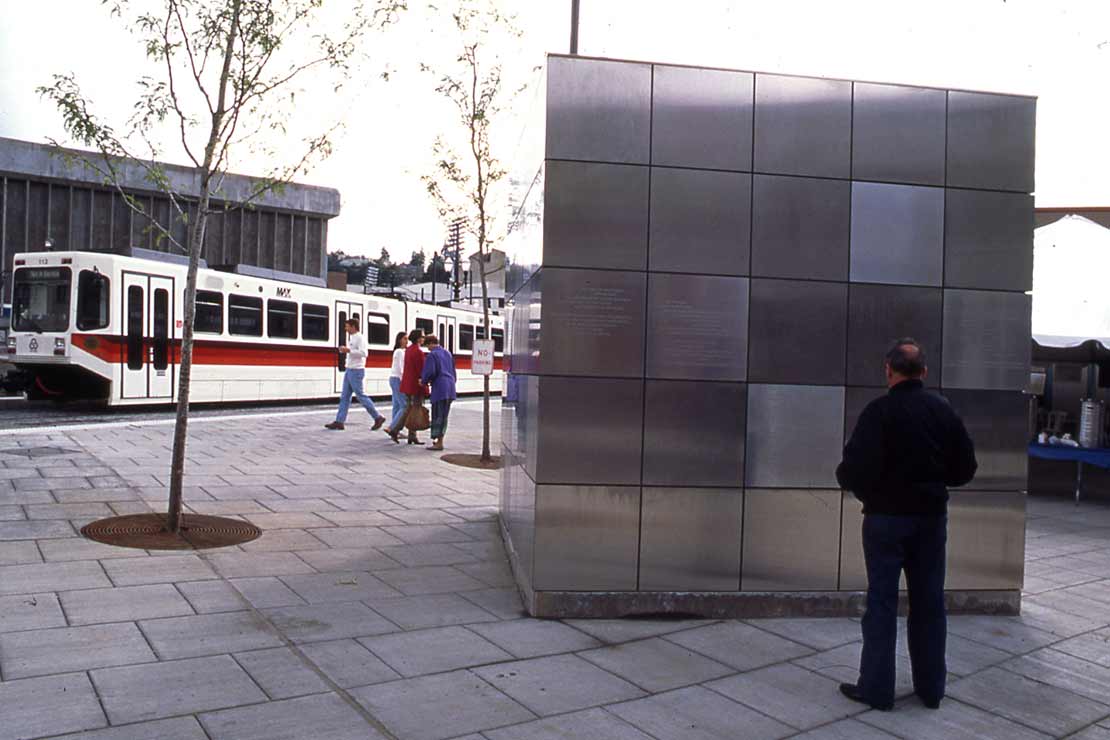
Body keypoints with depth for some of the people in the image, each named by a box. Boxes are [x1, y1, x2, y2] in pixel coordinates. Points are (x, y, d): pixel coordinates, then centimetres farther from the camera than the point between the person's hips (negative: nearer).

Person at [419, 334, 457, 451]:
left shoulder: (432, 355, -7)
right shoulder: (447, 353, 15)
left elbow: (430, 372, -14)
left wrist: (424, 381, 4)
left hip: (439, 389, -8)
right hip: (450, 388, 8)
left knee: (438, 415, -4)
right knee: (444, 415, 15)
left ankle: (439, 443, -5)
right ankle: (440, 439, 22)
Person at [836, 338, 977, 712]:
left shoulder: (880, 411, -16)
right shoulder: (944, 411, 1)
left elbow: (856, 468, -22)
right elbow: (965, 469, 5)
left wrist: (847, 478, -1)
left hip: (887, 516, -5)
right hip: (932, 516, 5)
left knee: (882, 601, 4)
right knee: (929, 603, 13)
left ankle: (876, 688, 10)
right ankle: (931, 688, 23)